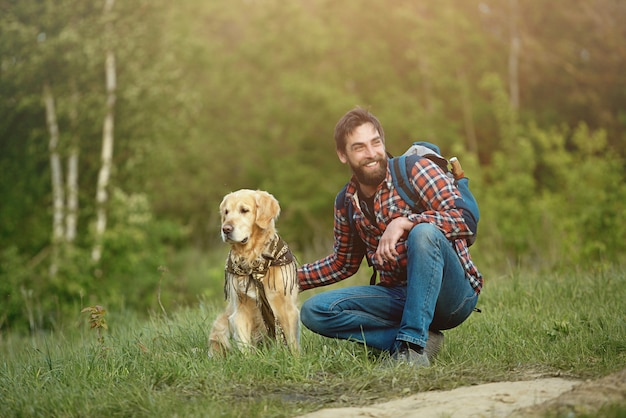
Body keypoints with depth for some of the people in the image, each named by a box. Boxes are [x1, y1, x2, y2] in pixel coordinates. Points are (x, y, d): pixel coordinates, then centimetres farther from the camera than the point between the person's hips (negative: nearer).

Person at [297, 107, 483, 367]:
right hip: (399, 295, 5)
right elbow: (343, 264, 22)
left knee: (423, 232, -34)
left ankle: (412, 345, -30)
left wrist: (404, 222, -34)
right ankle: (422, 338, -15)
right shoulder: (347, 204, 8)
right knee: (313, 311, -11)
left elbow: (464, 219, -22)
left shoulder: (416, 170, -8)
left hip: (453, 295, -5)